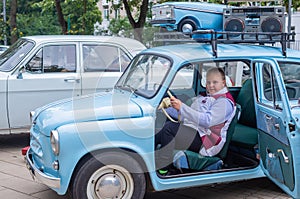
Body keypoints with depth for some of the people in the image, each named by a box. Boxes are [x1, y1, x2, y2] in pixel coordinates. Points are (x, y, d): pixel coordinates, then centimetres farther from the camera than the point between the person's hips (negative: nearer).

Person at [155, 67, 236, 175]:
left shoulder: (224, 102, -7)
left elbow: (207, 120, -21)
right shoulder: (206, 97, 24)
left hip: (203, 140, -10)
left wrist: (182, 107, -23)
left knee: (169, 128, -26)